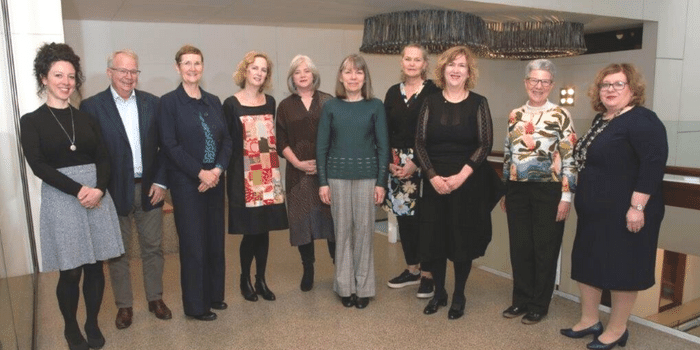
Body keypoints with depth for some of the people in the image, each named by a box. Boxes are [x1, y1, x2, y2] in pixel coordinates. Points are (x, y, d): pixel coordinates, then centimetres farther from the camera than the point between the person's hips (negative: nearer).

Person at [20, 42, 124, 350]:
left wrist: (99, 189, -14)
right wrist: (78, 190, -18)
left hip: (96, 195, 3)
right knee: (70, 272, 3)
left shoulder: (86, 117, 9)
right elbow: (38, 165, -9)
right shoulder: (32, 121, 0)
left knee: (95, 267, 8)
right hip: (60, 199, -3)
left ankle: (93, 324, 28)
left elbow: (103, 157, 4)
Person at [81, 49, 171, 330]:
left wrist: (160, 181, -4)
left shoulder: (151, 103, 3)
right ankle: (124, 305, 26)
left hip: (149, 188, 2)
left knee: (153, 247, 13)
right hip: (115, 191, -2)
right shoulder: (92, 106, -5)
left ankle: (155, 298, 29)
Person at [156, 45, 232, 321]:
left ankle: (214, 294, 28)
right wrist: (200, 173, -14)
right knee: (193, 244, 1)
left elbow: (226, 140, 7)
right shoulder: (169, 102, -4)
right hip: (186, 183, -5)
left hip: (214, 181, 5)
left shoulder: (213, 101, 10)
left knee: (215, 240, 10)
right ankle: (195, 305, 16)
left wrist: (218, 169, -8)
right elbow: (169, 145, -11)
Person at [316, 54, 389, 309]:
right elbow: (321, 146, 2)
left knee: (364, 230, 4)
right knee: (342, 230, 7)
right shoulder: (331, 106, 2)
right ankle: (345, 286, 19)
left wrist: (381, 182, -4)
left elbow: (383, 146, 0)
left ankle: (363, 287, 18)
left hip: (366, 176, 0)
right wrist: (323, 182, -2)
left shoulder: (375, 106, 0)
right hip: (337, 176, 1)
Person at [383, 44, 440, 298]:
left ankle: (427, 274, 11)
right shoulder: (393, 92, 11)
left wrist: (416, 162, -13)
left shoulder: (433, 92, -4)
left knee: (423, 217, -3)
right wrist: (390, 161, -2)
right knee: (403, 216, 10)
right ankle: (411, 270, 25)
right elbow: (386, 131, 9)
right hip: (396, 163, 5)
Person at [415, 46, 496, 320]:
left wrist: (461, 176, -15)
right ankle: (439, 292, 25)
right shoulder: (431, 102, 5)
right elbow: (420, 142, 0)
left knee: (463, 238, 5)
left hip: (468, 182, -2)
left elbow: (485, 144, -6)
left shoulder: (478, 103, 0)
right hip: (434, 182, 2)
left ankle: (459, 296, 22)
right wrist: (432, 176, -12)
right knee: (434, 237, 6)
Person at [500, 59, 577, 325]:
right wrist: (504, 191, 13)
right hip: (517, 190, 4)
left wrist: (566, 195, -11)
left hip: (548, 190, -4)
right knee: (519, 247, 10)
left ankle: (539, 305, 22)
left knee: (545, 248, 7)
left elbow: (569, 157, -7)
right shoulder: (515, 115, 9)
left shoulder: (560, 116, -5)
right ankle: (521, 299, 27)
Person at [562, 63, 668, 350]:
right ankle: (589, 321, 28)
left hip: (625, 213, -9)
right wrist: (580, 201, 20)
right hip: (594, 212, 9)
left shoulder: (642, 120, -13)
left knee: (621, 268, 3)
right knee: (586, 264, 14)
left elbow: (654, 163, -22)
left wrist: (637, 206, -26)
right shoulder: (601, 120, 13)